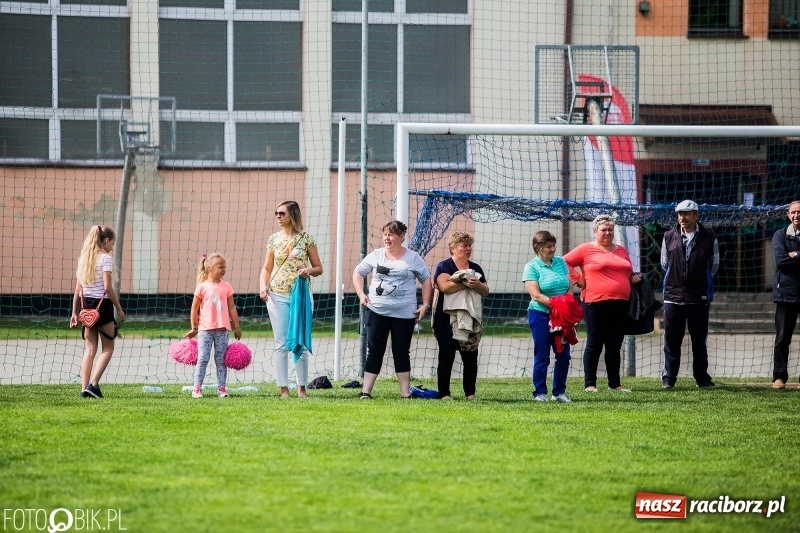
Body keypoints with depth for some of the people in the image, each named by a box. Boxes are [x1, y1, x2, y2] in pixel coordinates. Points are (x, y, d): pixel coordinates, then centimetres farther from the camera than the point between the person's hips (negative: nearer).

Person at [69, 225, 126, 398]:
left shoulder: (84, 258, 11)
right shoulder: (105, 258, -9)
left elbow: (78, 289, 11)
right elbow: (107, 287, -15)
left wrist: (75, 313, 14)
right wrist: (119, 309, -9)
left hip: (86, 305, 6)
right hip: (102, 305, -6)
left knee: (90, 349, 9)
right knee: (108, 348, 5)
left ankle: (84, 388, 2)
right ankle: (93, 384, -8)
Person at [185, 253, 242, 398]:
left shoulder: (226, 287, 5)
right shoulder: (202, 287, -1)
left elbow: (232, 308, 10)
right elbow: (194, 309, 4)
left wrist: (237, 327, 9)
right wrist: (194, 329, 6)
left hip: (222, 328, 2)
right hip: (205, 328, -2)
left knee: (221, 359, 6)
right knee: (202, 359, -2)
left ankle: (221, 388, 9)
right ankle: (197, 389, 1)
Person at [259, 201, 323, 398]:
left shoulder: (306, 238, 1)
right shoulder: (274, 239, 7)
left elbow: (318, 268, 5)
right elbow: (267, 268, 12)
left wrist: (309, 271, -17)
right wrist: (263, 285, -6)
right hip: (277, 296, 2)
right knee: (281, 344, 0)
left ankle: (302, 387, 12)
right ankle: (283, 389, 2)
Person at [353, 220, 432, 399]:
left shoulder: (413, 258, 1)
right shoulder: (375, 255, 5)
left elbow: (426, 280, 8)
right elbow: (358, 272, 15)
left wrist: (425, 305, 0)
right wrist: (361, 294, 1)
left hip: (404, 314, -1)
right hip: (376, 312, 1)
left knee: (401, 352, 4)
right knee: (374, 351, 1)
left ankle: (405, 393, 8)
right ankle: (366, 391, 1)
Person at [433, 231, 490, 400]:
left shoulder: (475, 268, 16)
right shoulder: (444, 266, -1)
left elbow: (486, 291, 10)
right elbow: (445, 286, -19)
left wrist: (478, 285, -11)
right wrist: (466, 283, -19)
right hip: (447, 321, -5)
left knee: (471, 357, 0)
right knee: (447, 357, -2)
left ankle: (470, 393, 7)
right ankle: (444, 394, 1)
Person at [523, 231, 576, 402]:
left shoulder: (560, 262, 10)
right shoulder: (532, 267, -5)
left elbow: (570, 287, 8)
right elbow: (536, 295, -13)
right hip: (541, 315, -5)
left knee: (563, 355, 4)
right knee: (542, 356, -2)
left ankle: (559, 392, 13)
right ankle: (540, 393, 4)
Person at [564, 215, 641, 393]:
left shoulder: (621, 251, 18)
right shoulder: (586, 249, 1)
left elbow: (628, 273, 29)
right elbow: (564, 263, 2)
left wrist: (634, 278, 8)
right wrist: (577, 280, -4)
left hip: (620, 304, 5)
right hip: (595, 303, -5)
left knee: (615, 346, 9)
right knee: (594, 345, -1)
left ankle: (615, 384, 14)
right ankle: (589, 384, 4)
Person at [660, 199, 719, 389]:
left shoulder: (708, 237, -1)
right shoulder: (669, 237, 3)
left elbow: (713, 265, 8)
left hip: (699, 297, -1)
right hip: (673, 296, 1)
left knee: (699, 340, 6)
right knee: (671, 340, 2)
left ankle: (702, 378, 13)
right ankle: (668, 378, 8)